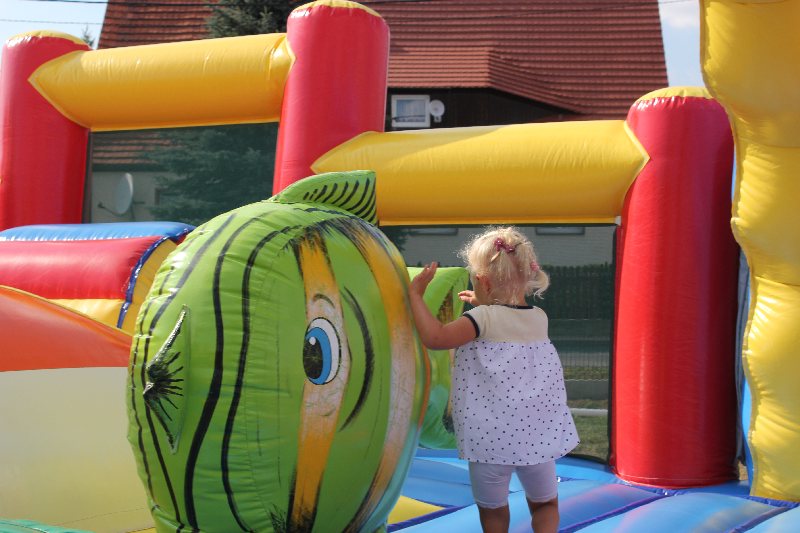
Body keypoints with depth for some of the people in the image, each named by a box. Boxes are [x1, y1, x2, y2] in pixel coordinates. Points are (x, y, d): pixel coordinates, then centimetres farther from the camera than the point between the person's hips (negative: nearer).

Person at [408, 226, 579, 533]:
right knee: (544, 502, 21)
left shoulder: (484, 318, -14)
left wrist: (415, 293, -12)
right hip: (538, 434, 5)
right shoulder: (539, 317, 4)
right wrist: (484, 305, 34)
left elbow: (435, 338, -23)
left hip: (491, 437, -4)